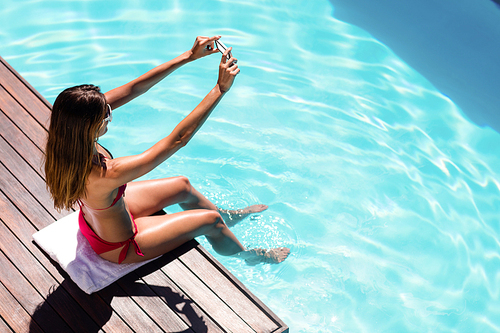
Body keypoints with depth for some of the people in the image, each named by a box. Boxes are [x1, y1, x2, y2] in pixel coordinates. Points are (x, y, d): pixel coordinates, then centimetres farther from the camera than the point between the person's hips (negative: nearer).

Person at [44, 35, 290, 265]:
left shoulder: (69, 137, -26)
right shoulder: (105, 175, -46)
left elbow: (133, 89, -22)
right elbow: (178, 138, -42)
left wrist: (189, 56, -21)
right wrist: (220, 88, -36)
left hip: (100, 214, 7)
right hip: (119, 245, -7)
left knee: (183, 186, 20)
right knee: (210, 220, 7)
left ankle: (229, 216, 52)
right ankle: (250, 256, 40)